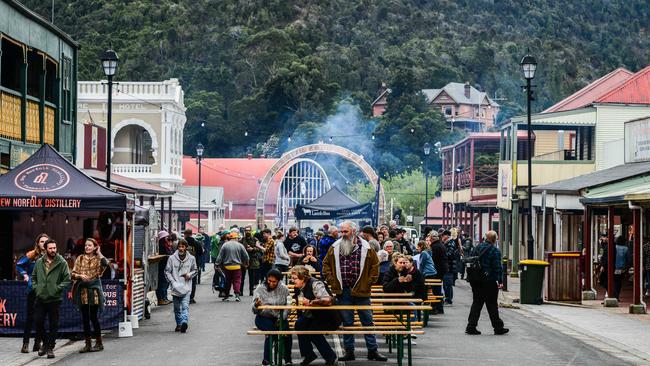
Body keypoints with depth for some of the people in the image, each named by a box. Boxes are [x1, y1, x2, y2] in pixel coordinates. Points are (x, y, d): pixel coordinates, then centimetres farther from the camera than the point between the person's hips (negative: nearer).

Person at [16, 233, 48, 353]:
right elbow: (19, 265, 12)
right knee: (30, 316, -2)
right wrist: (24, 275, 0)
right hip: (33, 289, -2)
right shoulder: (32, 255, -1)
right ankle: (25, 343, 1)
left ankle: (38, 342, 14)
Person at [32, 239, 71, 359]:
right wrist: (36, 287, 4)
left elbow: (67, 279, -4)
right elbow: (34, 277, 18)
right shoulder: (39, 262, 7)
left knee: (53, 325, 2)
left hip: (54, 299, -3)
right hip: (40, 299, 3)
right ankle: (45, 343, 24)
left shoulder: (62, 263, -4)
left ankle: (50, 347, 13)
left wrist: (57, 288, -11)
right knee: (38, 322, 4)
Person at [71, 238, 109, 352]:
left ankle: (99, 343, 6)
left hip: (94, 290, -4)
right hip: (82, 290, 4)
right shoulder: (80, 259, 11)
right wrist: (80, 276, -12)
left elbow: (105, 263, -22)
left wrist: (98, 253, -8)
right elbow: (73, 274, 8)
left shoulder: (98, 259, 1)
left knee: (93, 317, -6)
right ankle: (87, 344, 11)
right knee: (85, 318, 5)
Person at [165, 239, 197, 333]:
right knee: (177, 308, 9)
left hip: (186, 287, -1)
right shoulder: (172, 258, 0)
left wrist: (190, 275, -5)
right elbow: (167, 271, 5)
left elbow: (195, 270, 16)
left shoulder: (191, 258, 3)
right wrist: (172, 282, -6)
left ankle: (184, 322, -28)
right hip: (175, 287, 1)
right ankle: (179, 324, 21)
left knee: (185, 306, -16)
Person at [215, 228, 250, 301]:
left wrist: (217, 264, 4)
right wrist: (246, 263, 19)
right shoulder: (240, 245, -4)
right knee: (237, 281, 2)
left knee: (227, 281, 13)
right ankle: (237, 294, -13)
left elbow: (220, 256, -2)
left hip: (227, 266, 2)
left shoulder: (225, 245, -3)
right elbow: (246, 256, 3)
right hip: (237, 266, -1)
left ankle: (226, 295, 19)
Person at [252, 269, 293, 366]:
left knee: (285, 329, -27)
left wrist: (281, 318, -19)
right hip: (263, 317, -2)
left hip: (279, 317, 2)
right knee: (271, 330, -31)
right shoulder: (260, 289, -6)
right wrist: (256, 305, -34)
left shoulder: (284, 289, -1)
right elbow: (255, 310, -10)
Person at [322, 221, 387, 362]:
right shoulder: (335, 248, 4)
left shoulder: (365, 248, -2)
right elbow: (326, 264, 13)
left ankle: (372, 351, 11)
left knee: (367, 321, 4)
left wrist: (369, 282, -3)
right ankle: (349, 351, 16)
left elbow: (375, 265, 3)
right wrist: (331, 280, 2)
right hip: (343, 292, 2)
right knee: (347, 322, 9)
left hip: (361, 292, -2)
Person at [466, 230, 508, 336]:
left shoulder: (477, 247, 9)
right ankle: (498, 328, 10)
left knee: (476, 303, 10)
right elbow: (498, 268, -15)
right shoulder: (495, 251, -11)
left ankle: (471, 326, 4)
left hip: (476, 282, 6)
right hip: (489, 282, -6)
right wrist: (500, 281, -10)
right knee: (492, 305, 1)